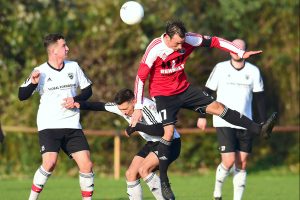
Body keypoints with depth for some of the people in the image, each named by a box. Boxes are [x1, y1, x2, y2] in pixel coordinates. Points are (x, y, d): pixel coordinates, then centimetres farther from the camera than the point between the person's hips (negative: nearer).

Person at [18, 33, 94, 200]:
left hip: (72, 126, 4)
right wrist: (33, 82, -22)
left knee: (87, 165, -6)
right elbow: (22, 96, -4)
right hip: (49, 126, -4)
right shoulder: (41, 72, -3)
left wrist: (75, 99, -5)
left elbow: (88, 90, 15)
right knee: (50, 163, -23)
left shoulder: (74, 66, 7)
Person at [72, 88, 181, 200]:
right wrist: (81, 105, -1)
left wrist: (137, 127, -35)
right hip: (152, 144, 9)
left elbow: (160, 130, -37)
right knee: (131, 174, -2)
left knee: (143, 170, -25)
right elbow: (101, 106, 9)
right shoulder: (122, 106, -5)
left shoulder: (146, 106, -29)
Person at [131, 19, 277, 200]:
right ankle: (164, 183, -8)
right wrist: (138, 108, -19)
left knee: (216, 106, -3)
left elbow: (215, 42, -4)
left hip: (183, 89, 4)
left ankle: (259, 130, 2)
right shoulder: (155, 49, -25)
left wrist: (241, 53, -5)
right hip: (163, 95, -4)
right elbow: (141, 77, -20)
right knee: (169, 132, -17)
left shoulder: (189, 40, -15)